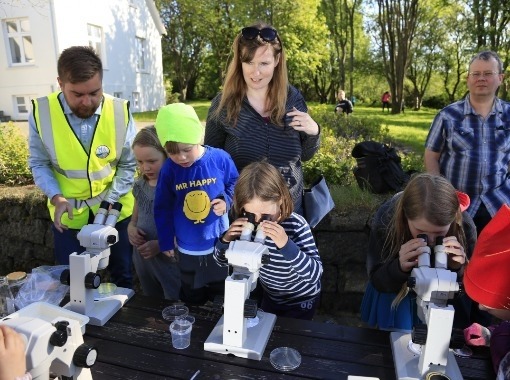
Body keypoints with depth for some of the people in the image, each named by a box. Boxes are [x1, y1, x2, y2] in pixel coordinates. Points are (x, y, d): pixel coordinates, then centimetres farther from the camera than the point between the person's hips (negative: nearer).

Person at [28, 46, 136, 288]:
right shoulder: (41, 112, -14)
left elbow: (128, 165, -6)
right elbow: (39, 164, -3)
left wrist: (111, 201, -15)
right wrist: (56, 197, -18)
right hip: (68, 215, 0)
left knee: (122, 275, 19)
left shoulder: (120, 112, -14)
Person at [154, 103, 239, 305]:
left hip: (220, 244, 0)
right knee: (191, 299, 24)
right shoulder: (168, 169, -15)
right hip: (187, 249, 1)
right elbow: (162, 208, -3)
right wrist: (166, 242, 2)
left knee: (224, 296, 23)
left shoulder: (220, 159, -18)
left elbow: (235, 184, 1)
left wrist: (226, 200, -20)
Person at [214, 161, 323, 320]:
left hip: (301, 299, -4)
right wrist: (226, 240, -31)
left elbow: (315, 274, -35)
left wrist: (286, 244, -48)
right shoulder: (248, 223, -20)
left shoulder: (296, 225, -31)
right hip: (269, 296, 4)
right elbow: (221, 261, -9)